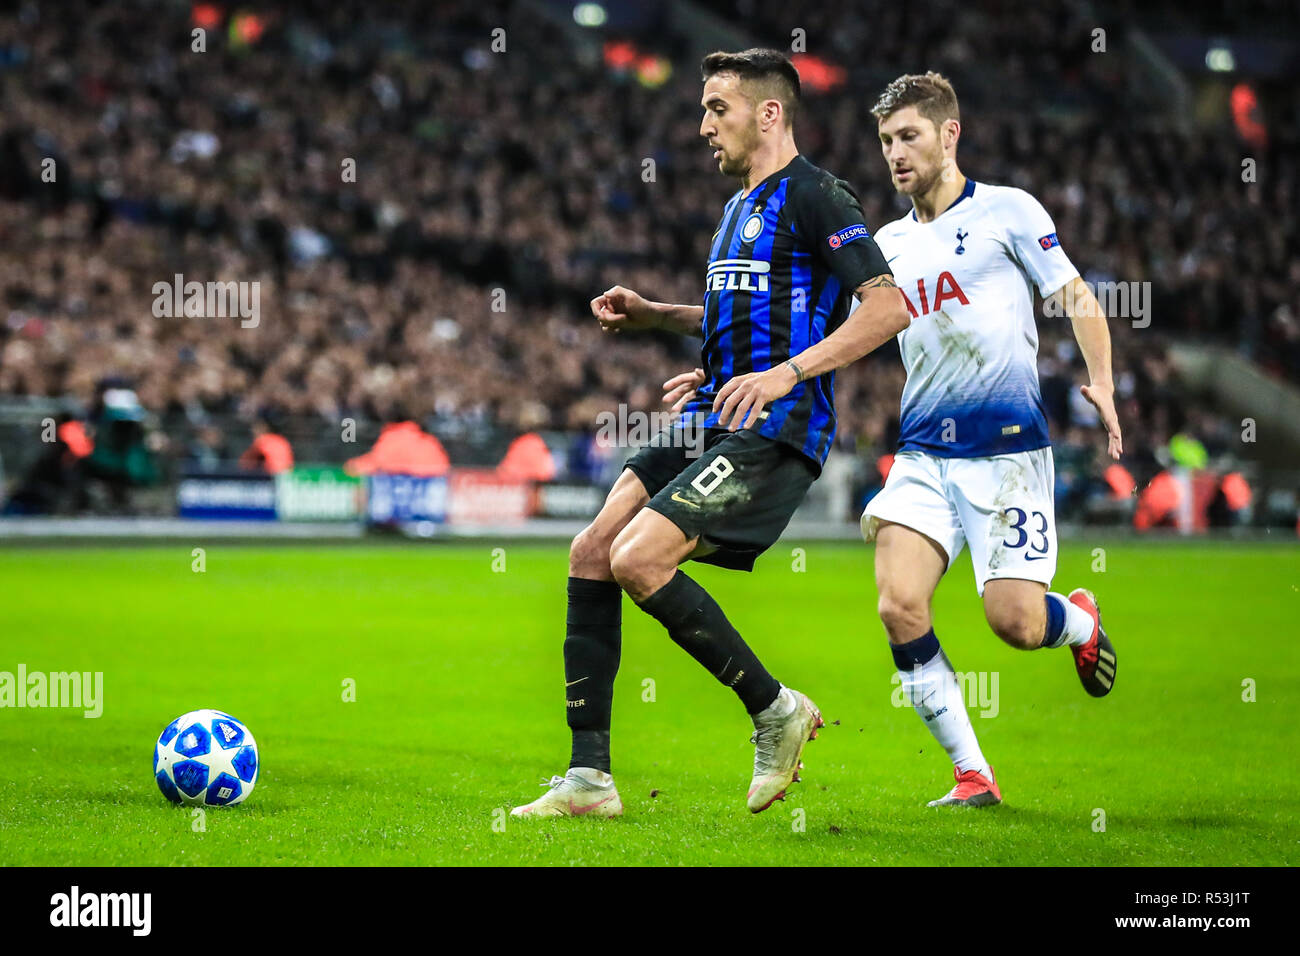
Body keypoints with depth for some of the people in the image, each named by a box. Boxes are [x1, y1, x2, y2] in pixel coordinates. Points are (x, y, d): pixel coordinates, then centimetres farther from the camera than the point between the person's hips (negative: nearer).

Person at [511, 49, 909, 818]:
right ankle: (590, 777, 0)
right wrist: (651, 315, 22)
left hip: (773, 432, -9)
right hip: (709, 422, 10)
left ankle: (777, 711, -4)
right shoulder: (740, 206, 21)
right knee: (592, 553, -3)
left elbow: (889, 308, -18)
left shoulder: (815, 197, -9)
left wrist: (789, 372, -25)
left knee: (639, 558, -22)